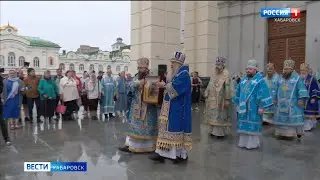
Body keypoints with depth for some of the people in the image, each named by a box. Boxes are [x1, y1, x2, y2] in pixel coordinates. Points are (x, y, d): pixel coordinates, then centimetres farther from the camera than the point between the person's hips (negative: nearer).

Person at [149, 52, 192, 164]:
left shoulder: (184, 74, -12)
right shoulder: (174, 74, 17)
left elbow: (175, 88, -22)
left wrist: (164, 85, -11)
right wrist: (164, 85, 3)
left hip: (178, 109, -9)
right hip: (170, 108, 9)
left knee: (177, 128, -3)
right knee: (167, 128, 8)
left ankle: (182, 154, 9)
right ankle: (162, 153, 13)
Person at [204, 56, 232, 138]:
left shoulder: (226, 74, -11)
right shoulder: (214, 74, 9)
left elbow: (228, 88, -16)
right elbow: (210, 85, 13)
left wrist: (227, 99, -19)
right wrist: (207, 96, 11)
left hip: (221, 99, -6)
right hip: (213, 99, 7)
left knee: (221, 115, 2)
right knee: (213, 115, 12)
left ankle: (221, 132, 13)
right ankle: (214, 130, 24)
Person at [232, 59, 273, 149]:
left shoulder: (260, 80, -7)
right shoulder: (243, 80, 12)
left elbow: (263, 94, -12)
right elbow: (238, 92, 19)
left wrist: (261, 107, -17)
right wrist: (237, 103, 17)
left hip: (253, 108, -6)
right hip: (243, 107, 6)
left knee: (253, 125, -1)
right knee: (243, 124, 11)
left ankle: (253, 143, 12)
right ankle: (243, 142, 21)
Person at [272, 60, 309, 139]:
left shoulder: (297, 78, -2)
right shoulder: (281, 79, 13)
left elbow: (302, 89, -8)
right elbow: (277, 90, 21)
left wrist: (301, 99, -16)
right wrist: (275, 99, 19)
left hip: (293, 104, -5)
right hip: (281, 103, 5)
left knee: (293, 118, -5)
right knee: (281, 118, 7)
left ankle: (291, 133, 2)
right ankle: (282, 133, 15)